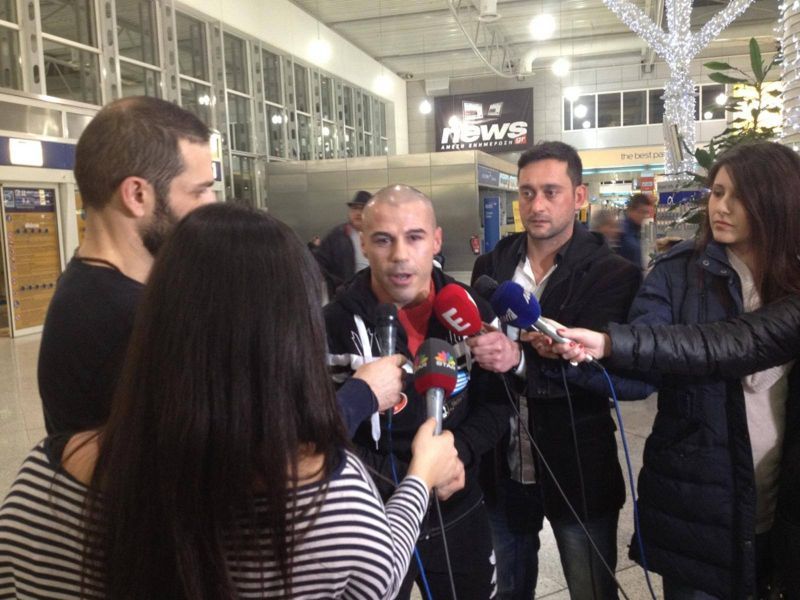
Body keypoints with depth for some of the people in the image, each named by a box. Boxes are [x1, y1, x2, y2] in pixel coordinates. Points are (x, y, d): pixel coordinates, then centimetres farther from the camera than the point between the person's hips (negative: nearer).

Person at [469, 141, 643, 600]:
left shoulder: (613, 275, -11)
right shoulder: (491, 266, 3)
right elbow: (471, 342, 5)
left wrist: (520, 359, -36)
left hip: (578, 472, -3)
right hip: (502, 468, 4)